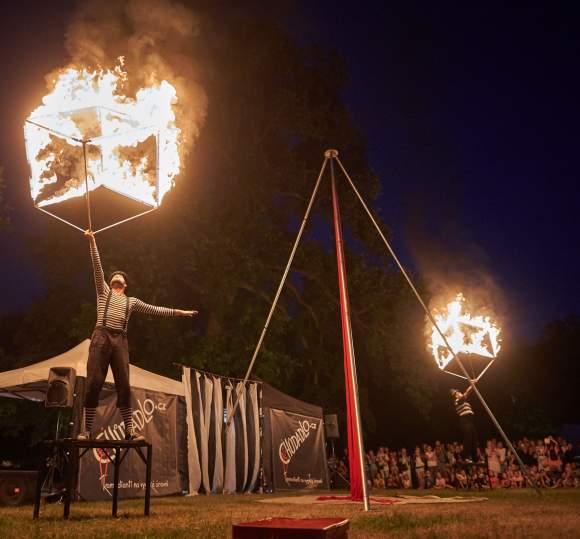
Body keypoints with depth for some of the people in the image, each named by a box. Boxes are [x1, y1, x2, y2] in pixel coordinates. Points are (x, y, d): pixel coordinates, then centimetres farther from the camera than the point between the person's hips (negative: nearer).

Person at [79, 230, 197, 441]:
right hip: (101, 338, -2)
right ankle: (86, 430, -3)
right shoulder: (104, 291, 17)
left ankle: (129, 431, -1)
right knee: (93, 383, -7)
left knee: (124, 386, -2)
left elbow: (154, 309, 23)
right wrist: (92, 242, -1)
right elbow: (97, 267, 8)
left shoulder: (131, 301, 23)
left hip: (120, 341, 2)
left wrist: (177, 311, 18)